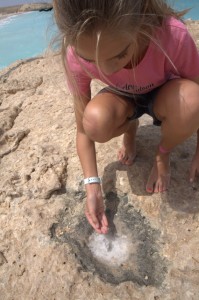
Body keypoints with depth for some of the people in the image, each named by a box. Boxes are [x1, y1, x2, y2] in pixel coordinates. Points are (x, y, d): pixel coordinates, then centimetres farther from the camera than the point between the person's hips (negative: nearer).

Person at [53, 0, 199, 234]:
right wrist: (92, 186, -25)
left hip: (163, 98, 0)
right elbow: (84, 129, -20)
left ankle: (163, 154, -5)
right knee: (96, 120, -35)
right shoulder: (77, 54, -27)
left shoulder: (174, 36, -33)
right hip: (124, 101, 1)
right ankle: (130, 129, 2)